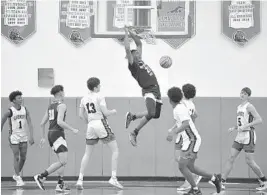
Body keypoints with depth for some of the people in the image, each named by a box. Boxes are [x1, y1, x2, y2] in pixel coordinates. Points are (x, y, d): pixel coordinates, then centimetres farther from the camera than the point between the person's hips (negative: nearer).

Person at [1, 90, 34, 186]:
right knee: (16, 157, -6)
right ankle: (18, 179, -2)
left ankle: (17, 175, 26)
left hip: (24, 136, 4)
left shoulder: (25, 110, 1)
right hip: (14, 136, -4)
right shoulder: (10, 111, -10)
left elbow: (30, 124, -2)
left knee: (23, 158, 6)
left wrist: (31, 136, -11)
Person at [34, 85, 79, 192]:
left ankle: (61, 184, 9)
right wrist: (72, 129, -12)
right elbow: (60, 122, -22)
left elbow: (42, 123, 17)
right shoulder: (62, 105, -9)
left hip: (51, 134, 10)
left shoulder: (50, 106, 16)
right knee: (63, 161, -14)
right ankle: (41, 177, -18)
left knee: (62, 161, 15)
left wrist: (43, 137, 25)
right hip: (58, 134, -10)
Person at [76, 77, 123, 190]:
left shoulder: (84, 99, 9)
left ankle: (80, 180, 6)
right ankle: (113, 178, -7)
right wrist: (113, 112, 7)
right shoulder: (99, 97, -8)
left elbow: (81, 115, 12)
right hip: (101, 123, -6)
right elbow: (105, 113, -12)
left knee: (87, 154, 14)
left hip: (90, 125, 6)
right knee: (115, 151, 3)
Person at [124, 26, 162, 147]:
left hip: (156, 90, 9)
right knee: (150, 114, -25)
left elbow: (139, 43, 24)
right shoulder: (133, 65, -5)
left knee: (155, 114, 16)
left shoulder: (140, 61, 17)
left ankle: (132, 116, 30)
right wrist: (126, 34, -8)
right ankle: (134, 133, -12)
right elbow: (127, 49, -16)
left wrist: (131, 33, 17)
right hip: (148, 91, -9)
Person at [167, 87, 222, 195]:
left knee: (182, 166, -10)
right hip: (188, 140, 10)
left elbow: (186, 124, -33)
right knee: (190, 167, 16)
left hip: (192, 140, -10)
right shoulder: (179, 107, 11)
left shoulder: (179, 109, -18)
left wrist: (173, 132, -39)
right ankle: (214, 178, 25)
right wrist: (172, 129, 19)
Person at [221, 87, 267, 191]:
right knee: (231, 158, 0)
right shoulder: (239, 107, 16)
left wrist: (245, 126, -23)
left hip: (248, 136, -8)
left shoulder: (249, 106, -9)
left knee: (249, 161, -5)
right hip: (239, 136, 8)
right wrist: (234, 128, 8)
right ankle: (222, 182, -2)